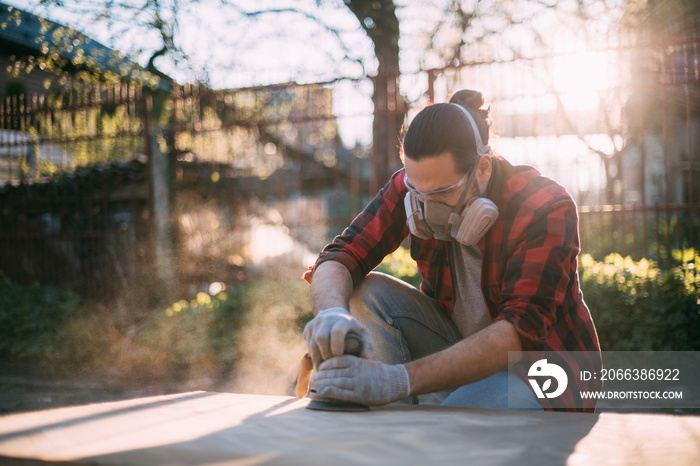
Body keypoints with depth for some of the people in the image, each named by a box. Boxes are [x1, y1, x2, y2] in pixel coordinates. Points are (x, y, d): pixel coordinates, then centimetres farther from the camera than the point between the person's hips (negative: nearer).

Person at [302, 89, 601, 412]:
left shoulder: (547, 210, -26)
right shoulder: (412, 186, -12)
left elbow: (522, 331, -37)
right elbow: (342, 256, -16)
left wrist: (400, 379, -50)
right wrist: (331, 311, -43)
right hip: (461, 345, 5)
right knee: (364, 293, -20)